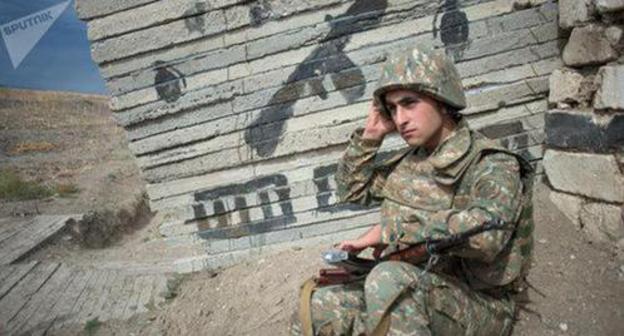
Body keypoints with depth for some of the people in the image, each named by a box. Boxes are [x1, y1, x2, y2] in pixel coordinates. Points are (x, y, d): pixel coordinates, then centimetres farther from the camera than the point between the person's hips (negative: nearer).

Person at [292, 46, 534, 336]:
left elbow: (487, 232, -32)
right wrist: (370, 135, 5)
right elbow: (351, 190, 19)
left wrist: (391, 229, -25)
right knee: (317, 306, -9)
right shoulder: (410, 161, 8)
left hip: (478, 305, -6)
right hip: (407, 294, 6)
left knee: (389, 278, -34)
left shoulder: (492, 164, -12)